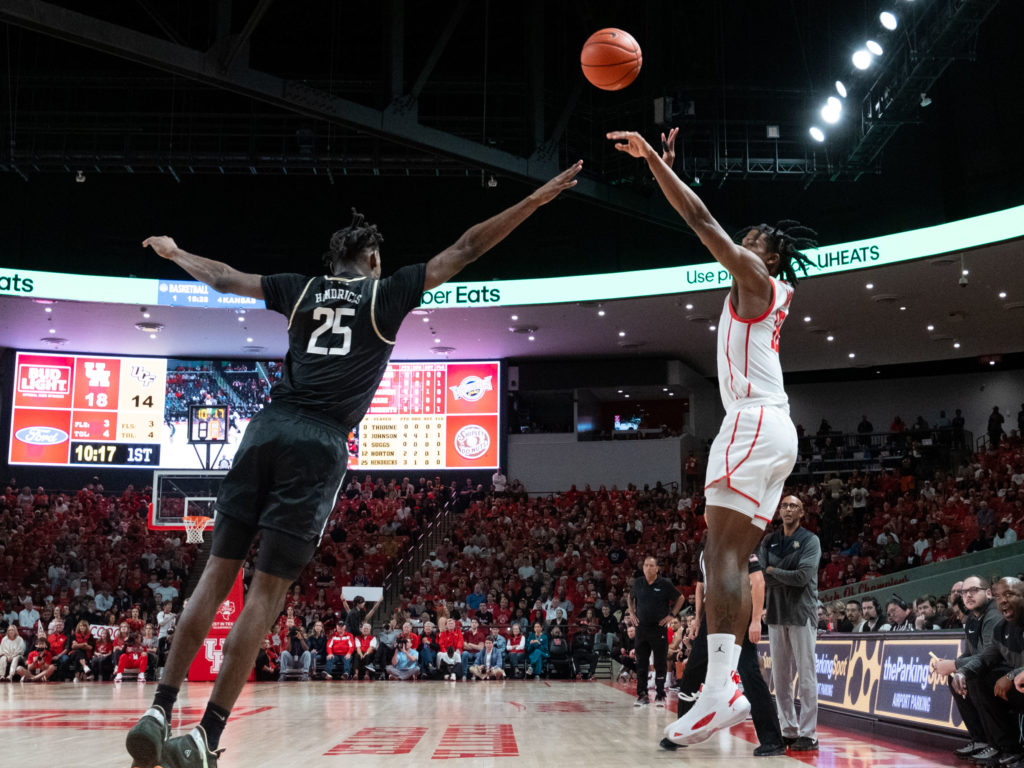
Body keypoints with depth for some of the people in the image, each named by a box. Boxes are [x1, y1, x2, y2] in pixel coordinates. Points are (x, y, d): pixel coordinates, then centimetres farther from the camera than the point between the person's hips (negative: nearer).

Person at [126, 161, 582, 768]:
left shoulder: (300, 291, 19)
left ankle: (160, 711, 1)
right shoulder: (387, 293, 10)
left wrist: (173, 252, 50)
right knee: (267, 592, -4)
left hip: (267, 430, 4)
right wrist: (538, 199, 14)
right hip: (321, 445, -3)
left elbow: (222, 278, 31)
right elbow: (465, 251, 10)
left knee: (218, 575, 7)